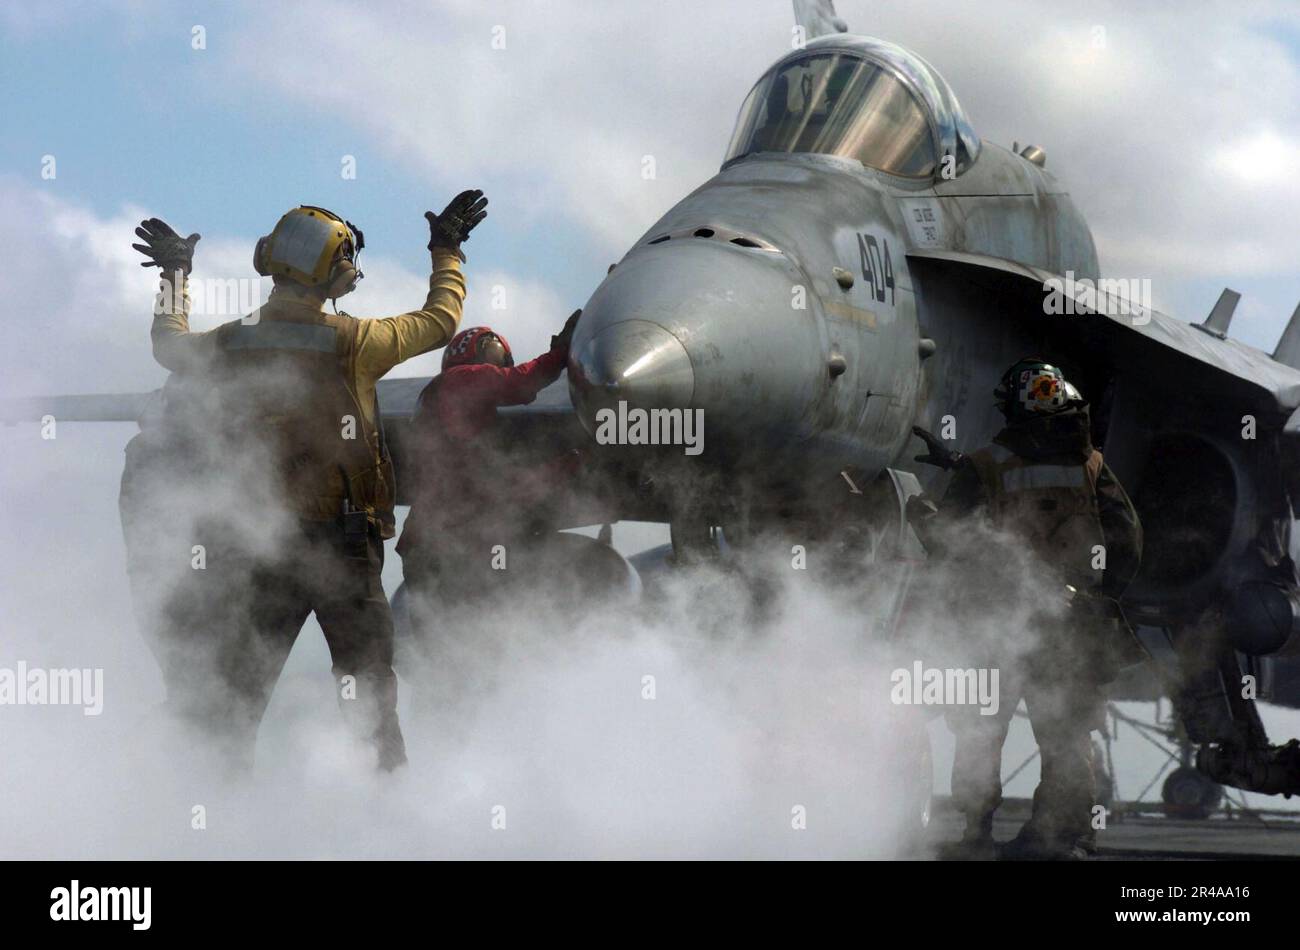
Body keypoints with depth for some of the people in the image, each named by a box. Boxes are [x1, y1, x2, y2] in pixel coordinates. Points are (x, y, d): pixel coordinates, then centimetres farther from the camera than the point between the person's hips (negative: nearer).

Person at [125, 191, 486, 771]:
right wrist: (447, 250, 18)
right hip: (341, 543, -3)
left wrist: (175, 275, 36)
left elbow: (171, 346, 21)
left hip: (255, 543, 3)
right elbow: (440, 320, 3)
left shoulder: (229, 343, -1)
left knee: (239, 681, 11)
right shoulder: (352, 341, -11)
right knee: (368, 678, 8)